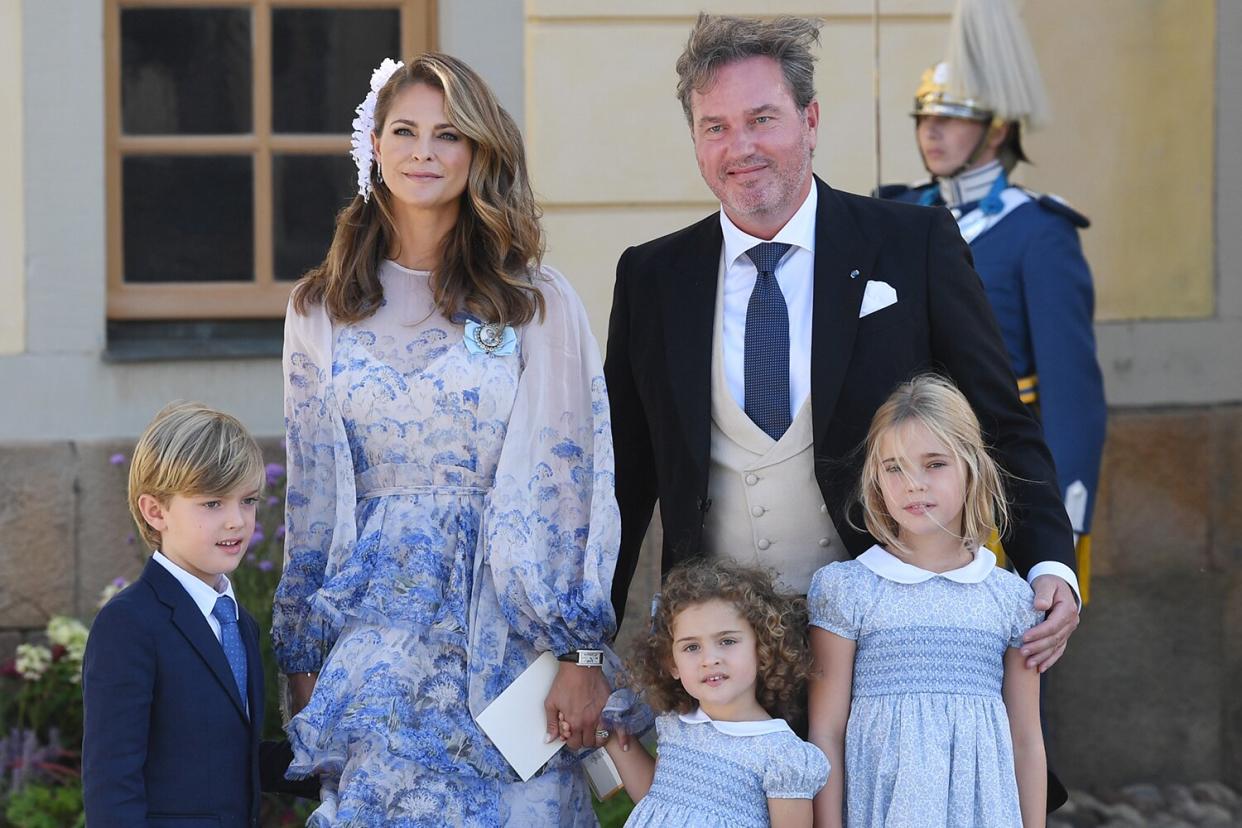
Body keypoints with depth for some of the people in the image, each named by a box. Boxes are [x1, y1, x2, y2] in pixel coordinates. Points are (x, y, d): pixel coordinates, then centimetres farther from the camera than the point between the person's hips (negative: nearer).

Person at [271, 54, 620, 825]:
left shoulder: (537, 303, -1)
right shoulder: (323, 309, 7)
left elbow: (572, 482, -4)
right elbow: (312, 494, 10)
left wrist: (583, 652, -9)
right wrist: (303, 659, 8)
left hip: (502, 636, -2)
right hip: (372, 637, 2)